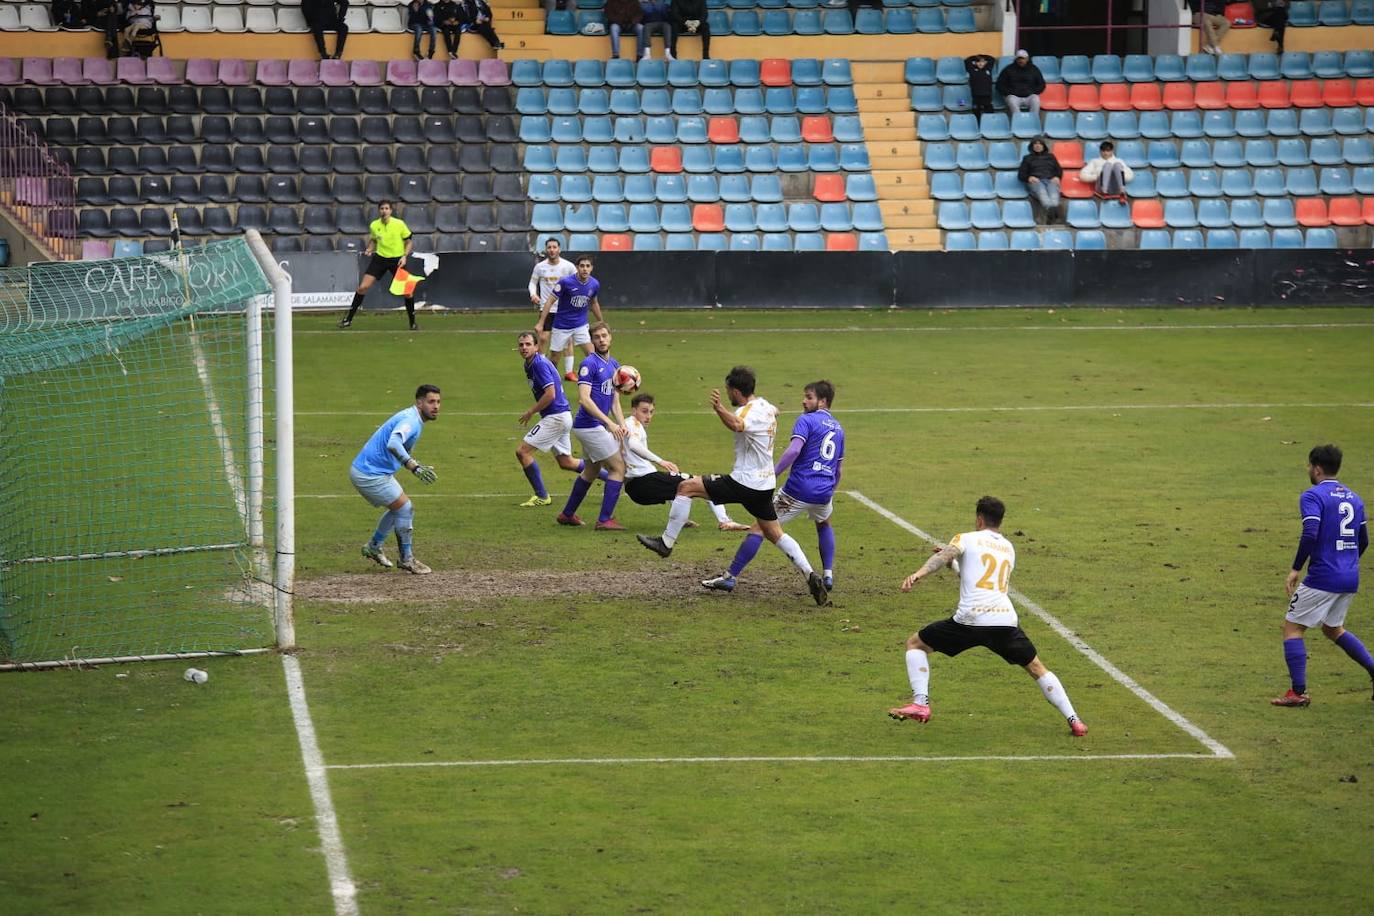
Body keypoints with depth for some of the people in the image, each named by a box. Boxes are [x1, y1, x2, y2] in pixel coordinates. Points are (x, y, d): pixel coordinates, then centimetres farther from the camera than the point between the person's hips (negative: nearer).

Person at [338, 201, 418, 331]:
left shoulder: (399, 224, -10)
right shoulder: (374, 225, -3)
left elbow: (409, 242, 1)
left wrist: (405, 256, -13)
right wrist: (369, 250, -5)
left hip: (397, 259, -2)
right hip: (380, 258, 2)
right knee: (362, 287, -8)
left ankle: (413, 323, 12)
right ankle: (348, 319, 2)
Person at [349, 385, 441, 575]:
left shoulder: (412, 418, 10)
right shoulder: (410, 421, -23)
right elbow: (393, 444, -43)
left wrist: (418, 466, 24)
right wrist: (414, 467, -51)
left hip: (374, 471, 10)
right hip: (369, 474, -10)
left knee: (399, 509, 22)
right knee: (405, 509, -8)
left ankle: (374, 547, 35)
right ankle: (407, 559, 3)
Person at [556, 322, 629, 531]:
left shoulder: (614, 365, 13)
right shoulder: (590, 364, -14)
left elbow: (614, 401, 16)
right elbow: (584, 399, -23)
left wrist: (622, 425, 0)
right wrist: (609, 422, -27)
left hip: (596, 426, 9)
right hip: (590, 425, -9)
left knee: (592, 470, 21)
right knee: (618, 467, -8)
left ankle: (567, 514, 33)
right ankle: (605, 519, -7)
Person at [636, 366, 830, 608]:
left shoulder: (750, 412, -17)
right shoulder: (765, 406, 10)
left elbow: (737, 425, -45)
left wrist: (720, 409, -63)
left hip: (744, 481, -9)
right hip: (765, 483, 9)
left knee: (686, 487, -4)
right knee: (775, 533, 18)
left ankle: (666, 542, -2)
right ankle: (811, 576, 7)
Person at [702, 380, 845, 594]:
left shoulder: (806, 420, -4)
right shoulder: (838, 429, 19)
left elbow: (794, 450, -21)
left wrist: (773, 474, -25)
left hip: (797, 490, -6)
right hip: (823, 494, 6)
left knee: (759, 527, -1)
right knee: (824, 524, 37)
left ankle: (730, 577, -3)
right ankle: (828, 575, 25)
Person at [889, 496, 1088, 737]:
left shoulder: (967, 539, 11)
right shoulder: (1008, 548, 26)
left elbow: (944, 554, -11)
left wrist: (919, 573, -28)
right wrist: (955, 565, 45)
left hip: (970, 619, -4)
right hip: (1006, 621, 4)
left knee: (915, 644, 15)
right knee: (1037, 668, 22)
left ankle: (920, 703, -1)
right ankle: (1073, 721, 14)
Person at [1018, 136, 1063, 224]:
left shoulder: (1050, 156, 32)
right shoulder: (1027, 158, 28)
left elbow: (1059, 170, 24)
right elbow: (1021, 174, 18)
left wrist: (1057, 177, -1)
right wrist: (1029, 178, -5)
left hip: (1050, 180, 1)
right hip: (1035, 181, -1)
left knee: (1053, 191, -39)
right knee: (1041, 191, -41)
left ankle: (1055, 208, -72)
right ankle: (1050, 209, -73)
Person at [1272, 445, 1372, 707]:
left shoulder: (1313, 496, -10)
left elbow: (1310, 535, -23)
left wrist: (1295, 569, -16)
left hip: (1322, 578, -8)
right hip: (1350, 579, 8)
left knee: (1292, 627, 4)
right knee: (1333, 629, 26)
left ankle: (1298, 693, -3)